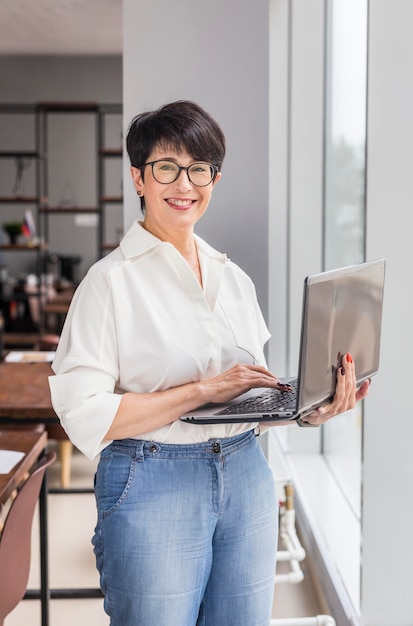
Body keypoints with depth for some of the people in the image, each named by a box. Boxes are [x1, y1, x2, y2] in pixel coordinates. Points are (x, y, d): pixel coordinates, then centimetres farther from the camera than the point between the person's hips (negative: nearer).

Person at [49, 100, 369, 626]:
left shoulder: (234, 279, 11)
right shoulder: (111, 280, -8)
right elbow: (84, 416, -16)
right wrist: (206, 389, -19)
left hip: (245, 478, 6)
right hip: (153, 486, -5)